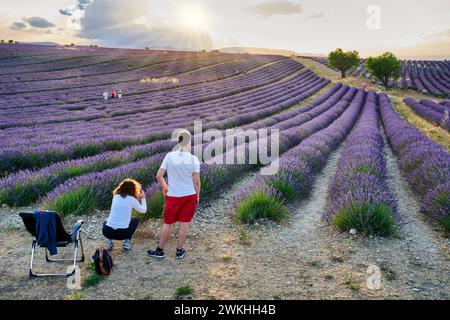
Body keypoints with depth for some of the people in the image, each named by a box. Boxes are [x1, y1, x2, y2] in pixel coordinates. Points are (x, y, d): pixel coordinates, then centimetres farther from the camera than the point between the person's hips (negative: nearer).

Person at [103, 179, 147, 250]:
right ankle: (127, 241, 14)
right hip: (122, 233, -2)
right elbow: (143, 210, 13)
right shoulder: (132, 199, -2)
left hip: (107, 232, 2)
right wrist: (143, 198, 29)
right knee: (135, 220, 29)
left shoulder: (115, 197, 8)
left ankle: (109, 241, 16)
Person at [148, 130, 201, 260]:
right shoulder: (194, 159, -10)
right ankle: (180, 251, 25)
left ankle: (160, 250, 27)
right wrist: (197, 196, 7)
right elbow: (196, 182, -7)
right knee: (184, 223, 13)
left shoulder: (169, 156, -10)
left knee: (168, 223, 14)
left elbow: (158, 176, -7)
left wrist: (164, 187, 12)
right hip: (190, 195, 0)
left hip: (173, 196, 0)